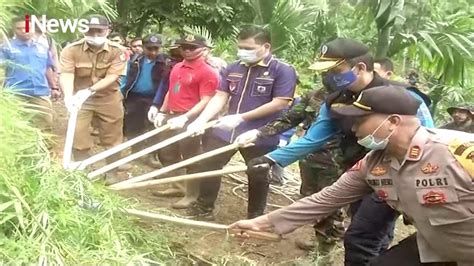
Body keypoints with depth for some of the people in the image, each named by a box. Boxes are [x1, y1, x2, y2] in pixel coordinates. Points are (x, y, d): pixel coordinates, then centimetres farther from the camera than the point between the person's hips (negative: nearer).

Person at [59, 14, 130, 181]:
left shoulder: (117, 51, -13)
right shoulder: (71, 50, -14)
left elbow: (111, 77, -21)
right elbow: (66, 75, -24)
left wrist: (89, 90, -35)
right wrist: (68, 96, -44)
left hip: (108, 99, 0)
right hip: (80, 99, 0)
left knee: (112, 137, 9)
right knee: (78, 136, -1)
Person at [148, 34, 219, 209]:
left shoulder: (207, 72, -13)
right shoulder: (177, 68, 14)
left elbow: (205, 102, -19)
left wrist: (185, 118, -25)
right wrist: (162, 112, 17)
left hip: (189, 120, -9)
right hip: (170, 116, 9)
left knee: (191, 158, 0)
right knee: (165, 154, 18)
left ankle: (192, 195, 12)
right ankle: (177, 186, 34)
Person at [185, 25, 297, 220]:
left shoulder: (283, 71, -12)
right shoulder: (233, 69, 5)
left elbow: (280, 103, -18)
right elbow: (220, 97, 5)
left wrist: (241, 117, -20)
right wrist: (201, 120, -12)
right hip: (225, 130, 5)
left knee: (257, 176, 10)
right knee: (207, 166, 10)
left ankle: (255, 218, 29)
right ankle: (204, 208, 30)